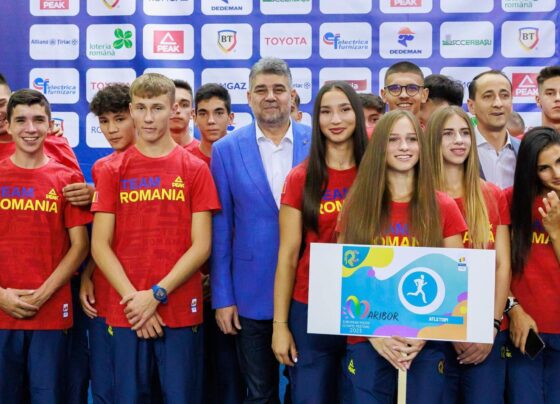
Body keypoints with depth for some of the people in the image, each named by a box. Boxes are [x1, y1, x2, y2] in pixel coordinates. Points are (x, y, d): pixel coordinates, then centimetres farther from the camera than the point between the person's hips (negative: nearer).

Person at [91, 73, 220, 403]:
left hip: (181, 311, -1)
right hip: (126, 312, 1)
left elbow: (201, 246, -4)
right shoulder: (113, 170, 5)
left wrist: (156, 294, -12)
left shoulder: (195, 169, 1)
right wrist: (133, 298, -11)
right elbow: (100, 245, 0)